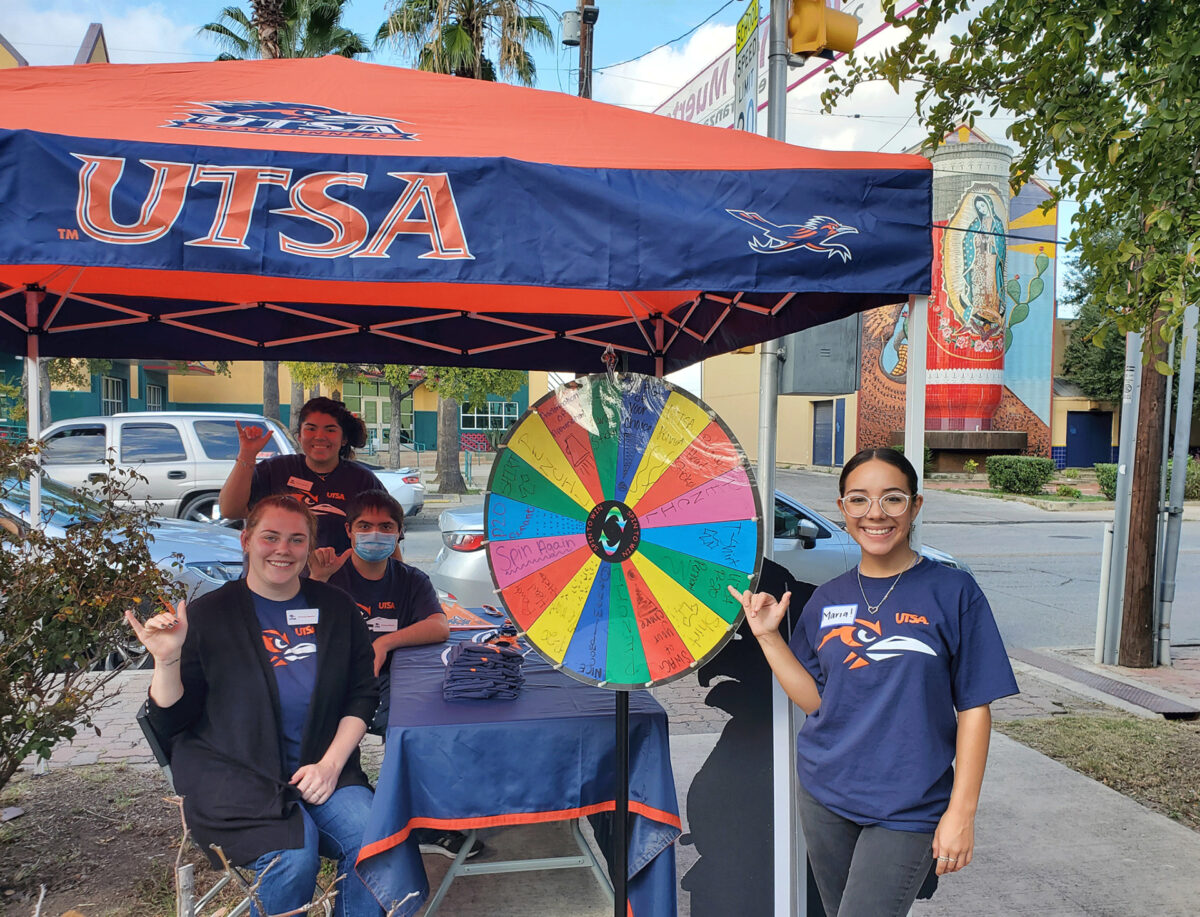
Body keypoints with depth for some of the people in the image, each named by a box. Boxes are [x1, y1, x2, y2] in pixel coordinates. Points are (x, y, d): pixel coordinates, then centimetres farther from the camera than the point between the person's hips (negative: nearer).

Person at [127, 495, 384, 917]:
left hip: (321, 767, 3)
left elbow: (360, 697, 10)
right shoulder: (207, 615, 0)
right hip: (233, 774, -3)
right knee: (293, 859, -28)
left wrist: (331, 763, -4)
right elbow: (171, 721, 1)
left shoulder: (334, 608, 9)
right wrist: (167, 659, -17)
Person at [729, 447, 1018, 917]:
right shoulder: (828, 599, 4)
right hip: (825, 794, 4)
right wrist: (768, 635, -3)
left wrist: (961, 812, -10)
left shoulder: (952, 592, -8)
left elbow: (974, 708, -7)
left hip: (908, 808, -4)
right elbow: (815, 700, 5)